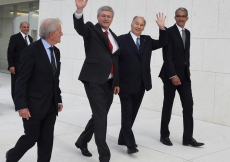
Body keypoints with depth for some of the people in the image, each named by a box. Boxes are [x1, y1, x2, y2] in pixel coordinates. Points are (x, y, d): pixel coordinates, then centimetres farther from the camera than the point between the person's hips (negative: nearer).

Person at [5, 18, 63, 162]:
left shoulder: (56, 51, 9)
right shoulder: (32, 50, -14)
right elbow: (22, 80, -15)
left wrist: (58, 100, 11)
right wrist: (21, 106, -18)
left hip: (51, 105, 6)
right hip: (34, 105, -6)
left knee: (47, 140, 8)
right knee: (31, 138, 5)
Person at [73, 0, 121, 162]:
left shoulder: (114, 37, 17)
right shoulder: (91, 29, 1)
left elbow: (116, 61, 17)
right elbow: (79, 27, -22)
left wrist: (117, 82, 13)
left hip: (109, 82, 7)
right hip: (94, 80, -6)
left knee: (100, 115, 13)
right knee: (100, 117, -8)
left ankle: (82, 141, 34)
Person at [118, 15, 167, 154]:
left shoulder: (147, 40, 11)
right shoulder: (122, 40, -5)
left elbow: (163, 43, 11)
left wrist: (162, 28, -3)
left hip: (141, 85, 6)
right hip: (126, 85, -5)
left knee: (132, 114, 14)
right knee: (127, 114, -1)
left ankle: (123, 139, 27)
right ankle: (130, 144, 4)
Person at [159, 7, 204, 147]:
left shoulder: (187, 33, 13)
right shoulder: (169, 32, -9)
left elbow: (186, 53, 16)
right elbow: (167, 56, -16)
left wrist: (187, 71, 10)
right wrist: (173, 75, -20)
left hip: (185, 74, 6)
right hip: (171, 75, -6)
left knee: (188, 105, 1)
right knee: (168, 106, 4)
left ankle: (188, 137, 7)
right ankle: (164, 135, 18)